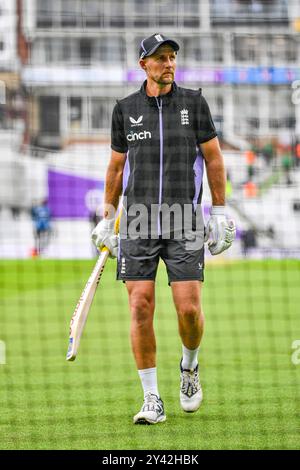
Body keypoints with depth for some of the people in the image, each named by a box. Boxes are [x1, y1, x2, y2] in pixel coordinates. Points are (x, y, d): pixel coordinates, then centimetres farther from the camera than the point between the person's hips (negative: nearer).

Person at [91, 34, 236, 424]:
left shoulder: (194, 103, 5)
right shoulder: (125, 109, 8)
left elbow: (213, 157, 8)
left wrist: (219, 212, 4)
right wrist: (107, 218, 15)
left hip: (184, 223, -1)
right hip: (137, 222, 1)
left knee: (189, 309, -9)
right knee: (141, 308, -7)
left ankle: (189, 365, 24)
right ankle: (152, 401, 0)